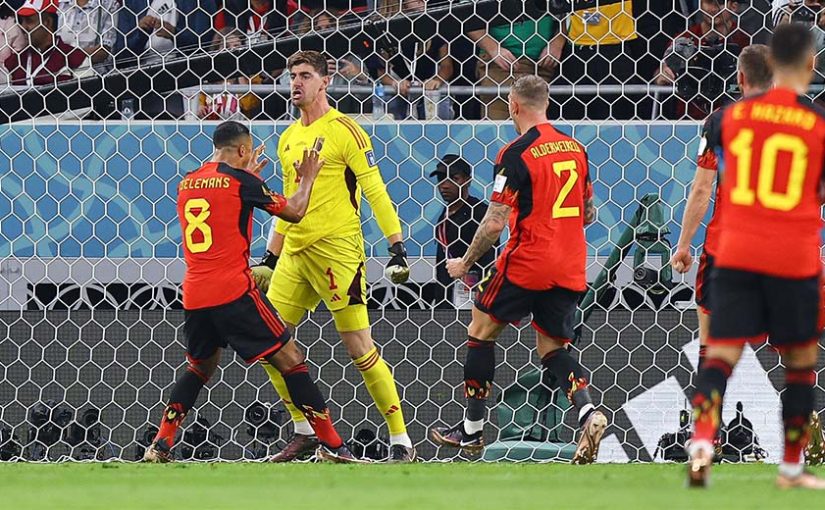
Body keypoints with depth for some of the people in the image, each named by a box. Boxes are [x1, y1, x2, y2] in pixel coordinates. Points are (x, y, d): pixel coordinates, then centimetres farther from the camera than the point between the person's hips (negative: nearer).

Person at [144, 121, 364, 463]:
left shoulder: (187, 184, 13)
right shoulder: (239, 181, -6)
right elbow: (294, 212, -1)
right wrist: (307, 178, 16)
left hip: (193, 295, 6)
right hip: (233, 291, -6)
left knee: (200, 368, 25)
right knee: (290, 361, -1)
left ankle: (160, 445, 15)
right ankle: (332, 445, -5)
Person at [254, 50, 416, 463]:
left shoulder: (344, 131, -6)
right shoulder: (288, 139, 16)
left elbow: (375, 192, -9)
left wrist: (397, 248, -14)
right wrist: (271, 258, 25)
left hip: (337, 249, -8)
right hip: (295, 252, 8)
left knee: (359, 348, -9)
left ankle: (401, 442, -3)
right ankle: (304, 432, 15)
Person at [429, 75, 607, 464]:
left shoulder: (516, 154, -12)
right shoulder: (574, 148, 9)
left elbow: (495, 222, -14)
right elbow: (587, 213, 18)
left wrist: (465, 263, -2)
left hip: (527, 261, -6)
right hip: (570, 268, 6)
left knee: (482, 330, 12)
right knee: (552, 348, 13)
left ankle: (471, 430, 15)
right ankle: (588, 413, -15)